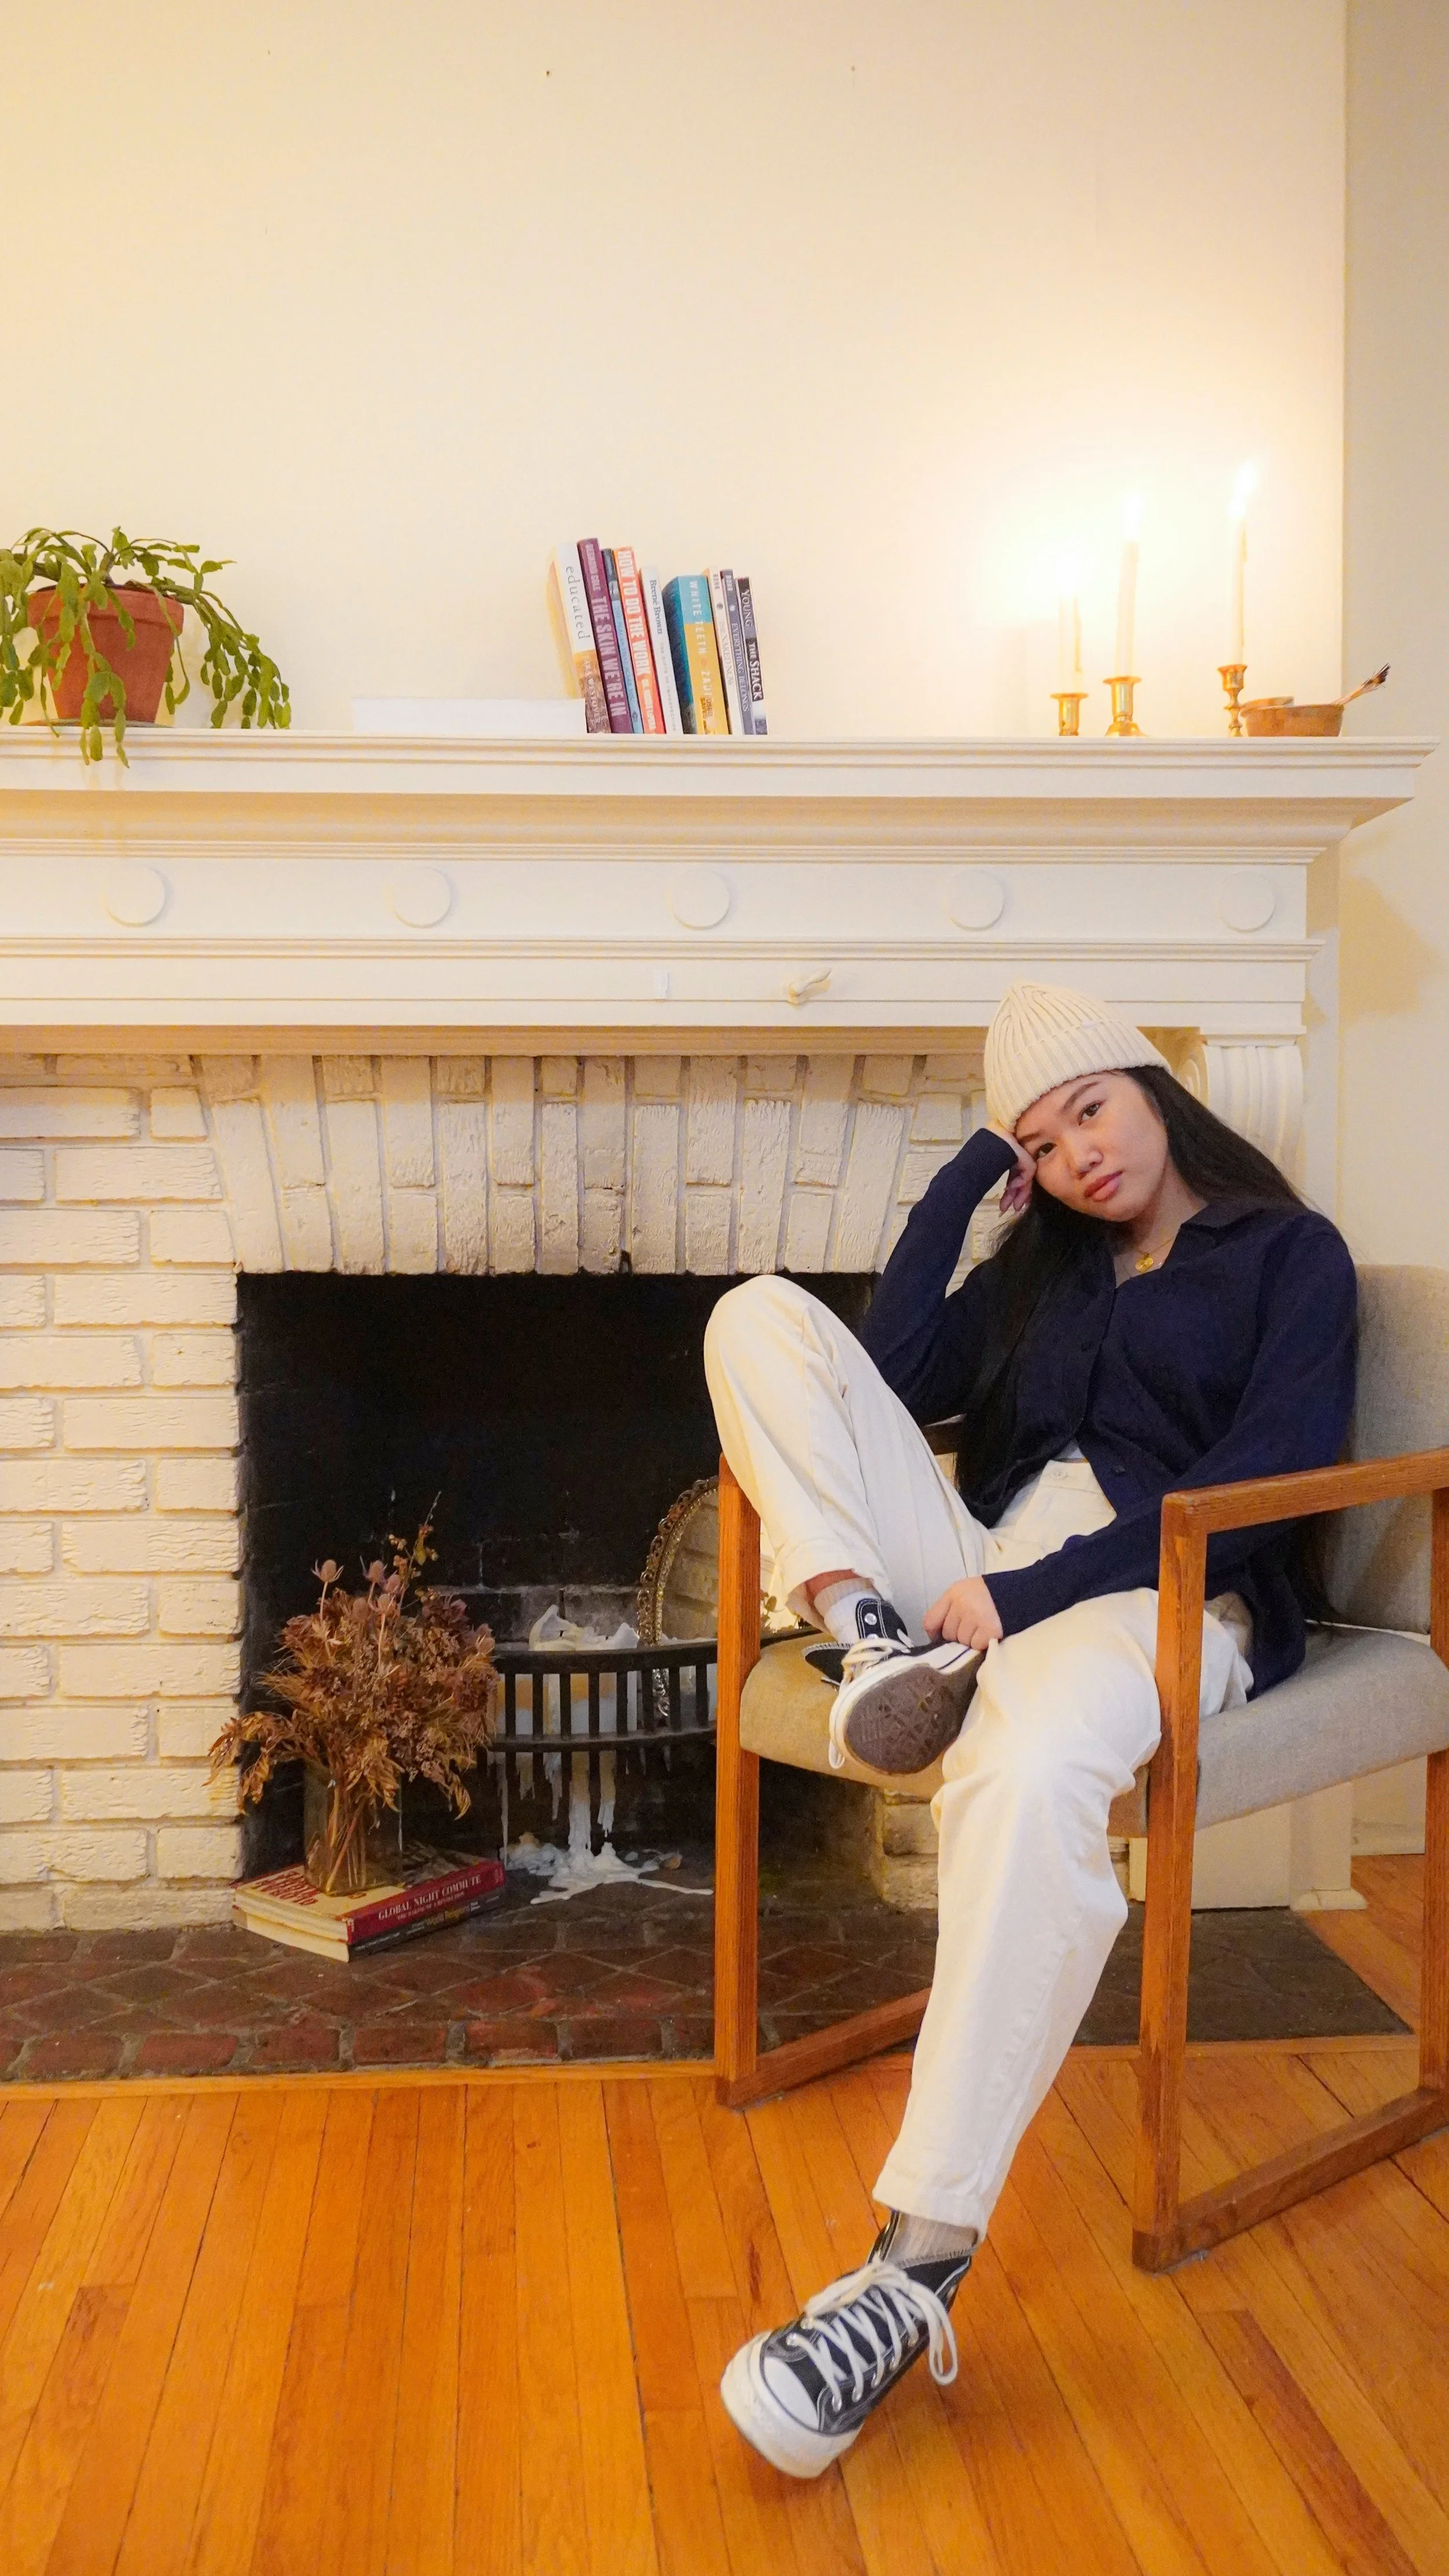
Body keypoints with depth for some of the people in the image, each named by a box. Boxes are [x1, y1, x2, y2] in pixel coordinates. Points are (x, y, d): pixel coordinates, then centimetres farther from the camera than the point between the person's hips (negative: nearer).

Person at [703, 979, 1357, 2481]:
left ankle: (922, 2270, -40)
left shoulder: (1290, 1254, 10)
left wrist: (1031, 1593, -15)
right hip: (979, 1586, 6)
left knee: (1027, 1775, -43)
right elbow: (898, 1378, 10)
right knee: (761, 1316, -6)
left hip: (1166, 1595, -6)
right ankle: (874, 1631, -22)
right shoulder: (1043, 1267, 27)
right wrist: (967, 1176, 14)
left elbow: (1268, 1474, -6)